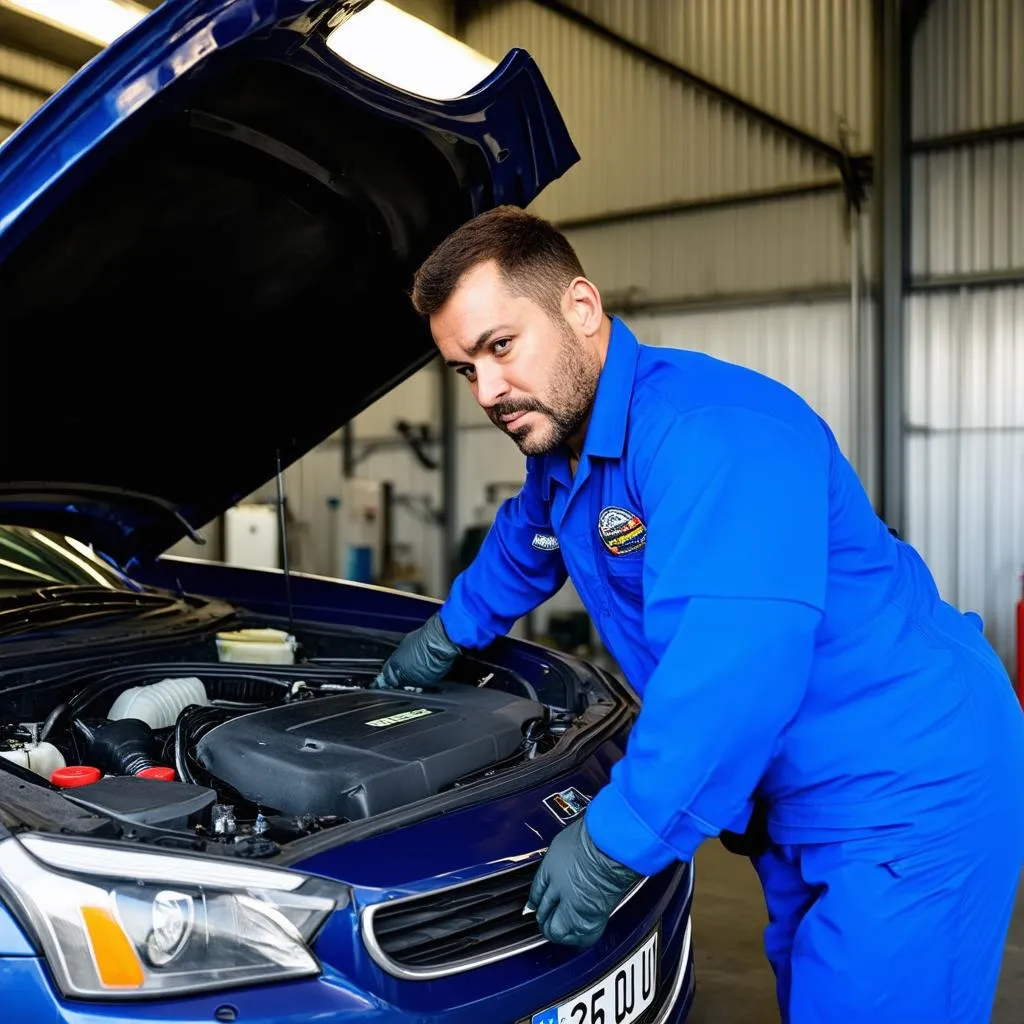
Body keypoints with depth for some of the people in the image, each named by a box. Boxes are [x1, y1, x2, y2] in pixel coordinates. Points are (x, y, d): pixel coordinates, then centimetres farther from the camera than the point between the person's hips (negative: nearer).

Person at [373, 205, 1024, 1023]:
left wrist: (614, 843, -29)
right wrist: (448, 634, 39)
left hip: (911, 799, -9)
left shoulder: (714, 430, -28)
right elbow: (523, 548, 28)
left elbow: (736, 660, -38)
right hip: (801, 804, 9)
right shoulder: (560, 452, 4)